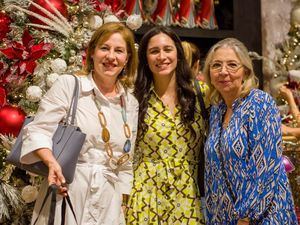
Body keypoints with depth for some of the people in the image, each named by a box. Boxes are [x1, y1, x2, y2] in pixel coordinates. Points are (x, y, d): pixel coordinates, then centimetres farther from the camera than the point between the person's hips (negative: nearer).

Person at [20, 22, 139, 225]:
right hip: (66, 193, -4)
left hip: (109, 200, 4)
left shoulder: (131, 104, 10)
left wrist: (123, 203, 11)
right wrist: (52, 162, -23)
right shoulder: (68, 85, -2)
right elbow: (39, 130, -6)